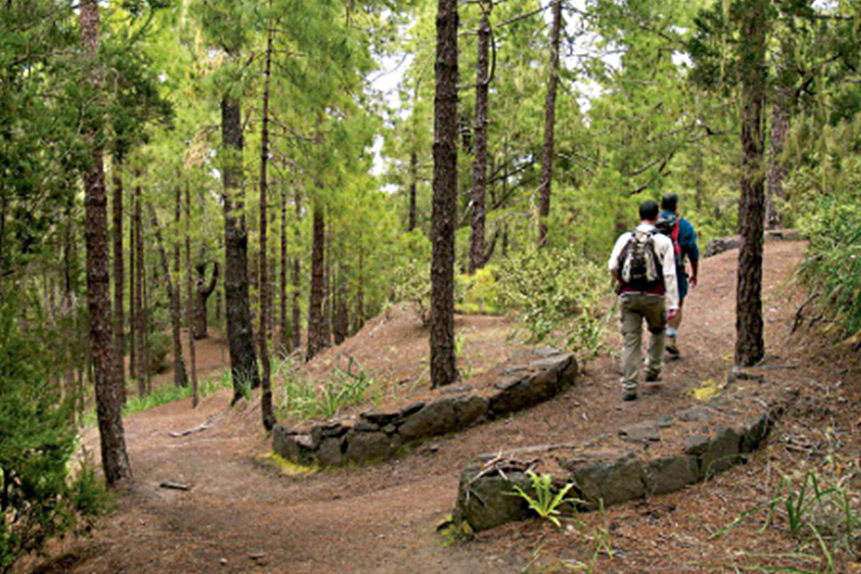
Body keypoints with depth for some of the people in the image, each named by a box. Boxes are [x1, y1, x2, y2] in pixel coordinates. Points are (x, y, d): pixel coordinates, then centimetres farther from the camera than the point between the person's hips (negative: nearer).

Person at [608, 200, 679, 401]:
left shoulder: (625, 238, 4)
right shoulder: (663, 241, -2)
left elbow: (613, 267, -3)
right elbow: (669, 274, -7)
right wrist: (673, 303, -8)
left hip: (628, 295, 1)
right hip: (653, 296, -1)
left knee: (631, 342, 4)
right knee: (657, 331, 26)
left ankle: (629, 388, 2)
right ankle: (652, 371, 29)